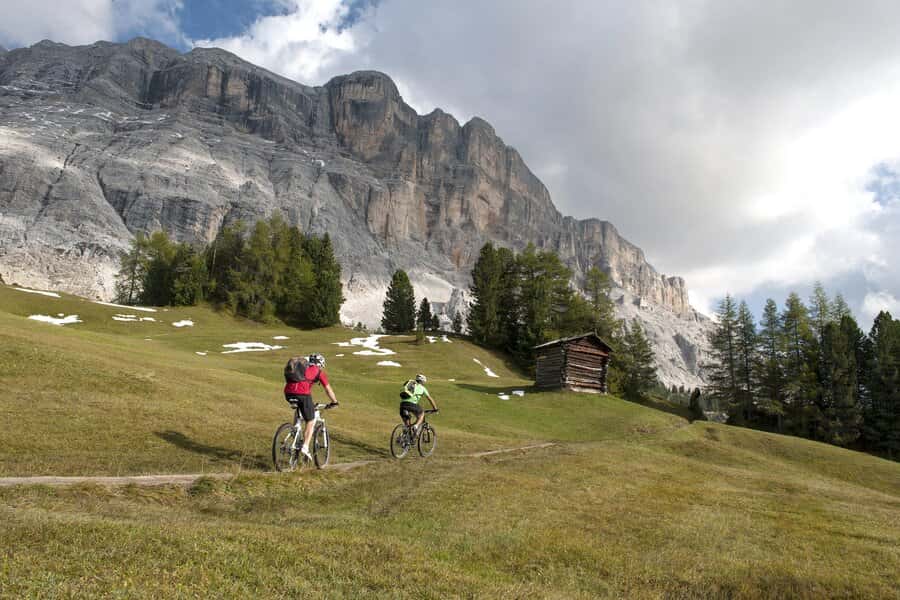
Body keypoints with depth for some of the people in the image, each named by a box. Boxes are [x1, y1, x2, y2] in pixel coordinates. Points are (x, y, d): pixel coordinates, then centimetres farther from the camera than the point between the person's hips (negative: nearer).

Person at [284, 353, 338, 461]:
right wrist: (334, 402, 36)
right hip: (302, 394, -5)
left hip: (288, 393, 5)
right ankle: (305, 447, -1)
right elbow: (328, 389, 21)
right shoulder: (318, 371, 18)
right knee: (311, 422, 10)